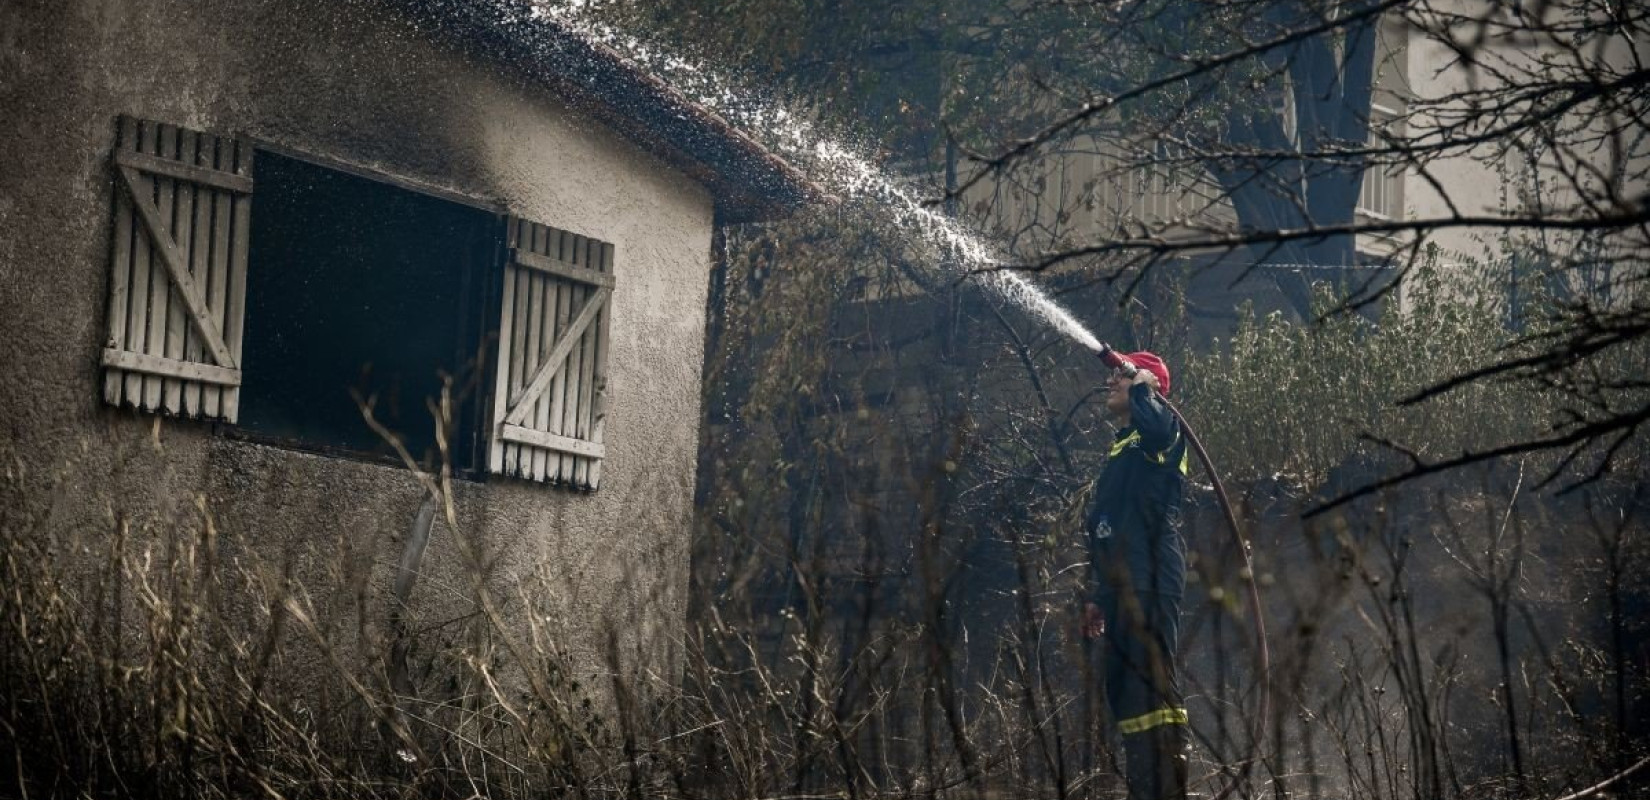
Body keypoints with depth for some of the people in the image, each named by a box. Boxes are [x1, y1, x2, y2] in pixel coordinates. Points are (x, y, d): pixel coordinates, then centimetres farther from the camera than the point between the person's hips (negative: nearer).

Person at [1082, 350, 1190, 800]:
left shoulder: (1161, 433, 0)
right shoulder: (1120, 449, 26)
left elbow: (1152, 417, -29)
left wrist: (1142, 385, -10)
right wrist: (1096, 595, 24)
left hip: (1150, 581, -9)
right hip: (1121, 586, 10)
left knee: (1152, 683, -15)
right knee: (1123, 688, 8)